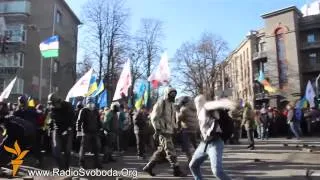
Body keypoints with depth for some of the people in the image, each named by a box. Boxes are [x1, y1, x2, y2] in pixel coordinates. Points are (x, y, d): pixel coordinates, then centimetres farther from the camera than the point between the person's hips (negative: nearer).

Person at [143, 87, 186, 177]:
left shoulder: (171, 104, 18)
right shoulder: (161, 103, -9)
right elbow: (154, 117, -14)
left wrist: (176, 128, 16)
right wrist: (157, 130, -19)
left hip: (169, 131, 9)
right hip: (163, 131, -9)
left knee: (161, 150, 11)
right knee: (170, 151, -6)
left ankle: (148, 167, 20)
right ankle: (177, 170, 0)